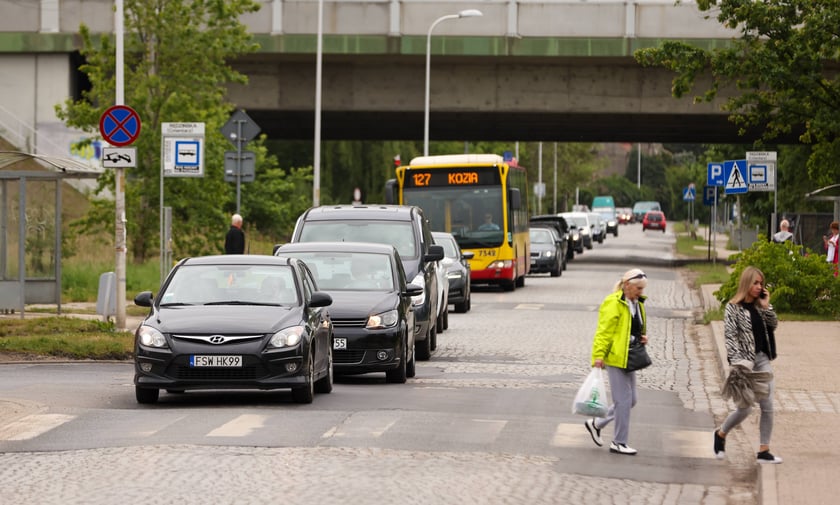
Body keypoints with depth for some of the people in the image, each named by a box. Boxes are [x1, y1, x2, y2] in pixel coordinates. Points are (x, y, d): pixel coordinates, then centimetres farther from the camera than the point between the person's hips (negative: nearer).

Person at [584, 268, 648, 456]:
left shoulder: (637, 304, 14)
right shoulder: (613, 304, -12)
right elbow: (604, 331, -16)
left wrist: (643, 338, 8)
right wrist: (598, 355, -22)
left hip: (629, 359, 9)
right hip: (615, 358, -9)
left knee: (630, 400, 12)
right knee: (624, 400, -6)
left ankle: (596, 424, 26)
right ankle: (619, 443, 4)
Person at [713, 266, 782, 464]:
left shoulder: (759, 306, 12)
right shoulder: (733, 308, -6)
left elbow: (773, 325, 6)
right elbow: (730, 336, -12)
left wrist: (766, 306, -3)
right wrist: (737, 363, -20)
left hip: (763, 359, 6)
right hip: (745, 361, -6)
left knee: (767, 406, -1)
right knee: (745, 408, -5)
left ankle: (763, 451, 5)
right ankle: (721, 434, 23)